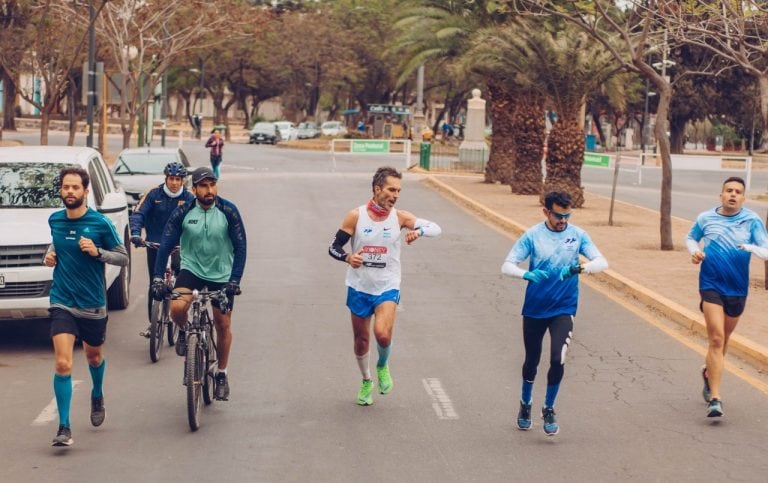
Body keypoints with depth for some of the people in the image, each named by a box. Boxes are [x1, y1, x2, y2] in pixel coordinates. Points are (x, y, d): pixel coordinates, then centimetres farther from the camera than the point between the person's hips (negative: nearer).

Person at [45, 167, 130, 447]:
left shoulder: (100, 223, -10)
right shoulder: (55, 220, 1)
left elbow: (123, 258, -4)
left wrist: (97, 252, -21)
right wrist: (50, 254, 1)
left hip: (93, 304, -1)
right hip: (62, 303, 1)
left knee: (94, 356, 21)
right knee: (63, 365, -14)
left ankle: (97, 396, 53)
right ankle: (64, 428, -11)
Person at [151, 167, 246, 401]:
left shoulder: (228, 211, -13)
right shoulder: (182, 213, -11)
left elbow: (240, 247, -11)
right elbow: (166, 246, -9)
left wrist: (235, 280, -20)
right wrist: (158, 278, -18)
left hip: (222, 275, 0)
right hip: (191, 269, 0)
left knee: (223, 325, 4)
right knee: (177, 307, -27)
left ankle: (221, 374, 24)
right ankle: (185, 331, 9)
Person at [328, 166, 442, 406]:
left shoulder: (399, 217, -7)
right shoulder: (356, 216, -9)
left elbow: (435, 228, -10)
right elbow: (333, 247, -5)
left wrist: (418, 230, -32)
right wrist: (348, 258, -28)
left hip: (387, 288, -1)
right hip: (359, 288, 1)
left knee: (382, 334, -22)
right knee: (361, 339, 12)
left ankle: (383, 366, 11)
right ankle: (366, 381, 38)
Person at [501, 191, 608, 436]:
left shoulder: (578, 235, -4)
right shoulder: (532, 236, -7)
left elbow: (602, 262, -11)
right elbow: (507, 266, -10)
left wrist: (580, 268, -33)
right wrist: (527, 274, -32)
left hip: (563, 309, 0)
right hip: (534, 308, 0)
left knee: (557, 360, -14)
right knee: (532, 360, 14)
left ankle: (549, 409, 7)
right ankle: (525, 404, 39)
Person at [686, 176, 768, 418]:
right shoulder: (705, 218, 0)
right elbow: (691, 238, 19)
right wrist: (694, 251, -2)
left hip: (737, 289, 2)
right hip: (711, 286, -2)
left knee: (722, 339, 19)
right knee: (716, 338, -14)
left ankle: (709, 371, 49)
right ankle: (714, 399, -16)